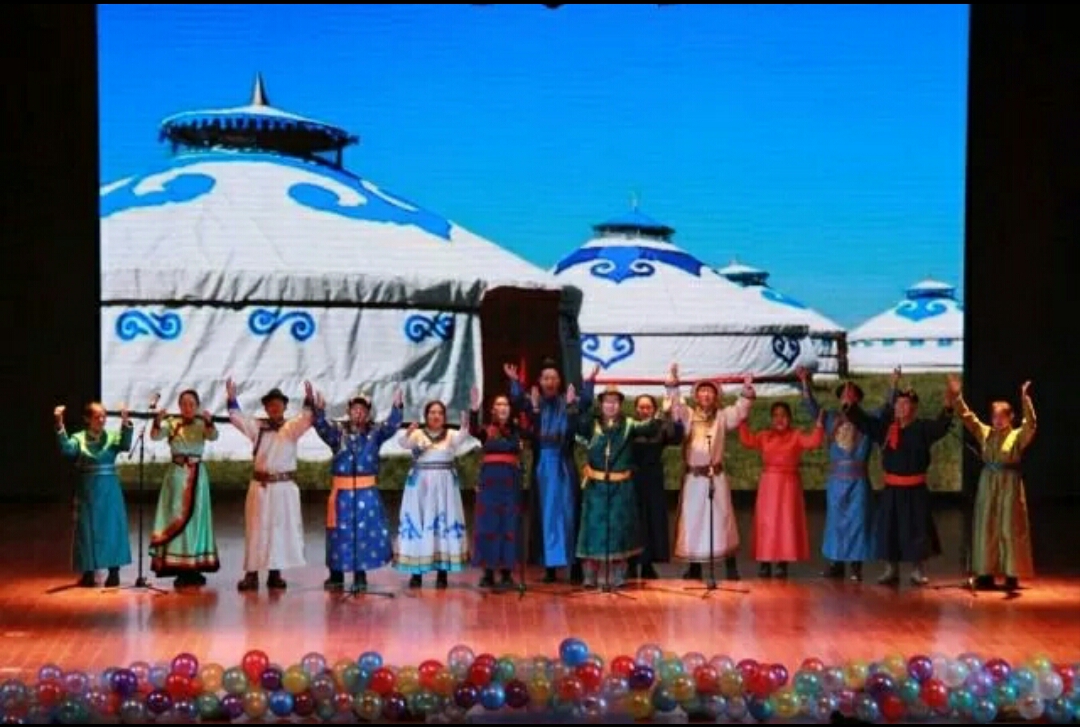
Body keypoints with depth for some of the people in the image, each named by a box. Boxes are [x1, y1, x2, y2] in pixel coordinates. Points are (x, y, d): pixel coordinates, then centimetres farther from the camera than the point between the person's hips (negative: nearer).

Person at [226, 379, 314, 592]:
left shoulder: (292, 427, 2)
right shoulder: (257, 427, 6)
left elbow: (307, 419, -14)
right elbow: (237, 418, -4)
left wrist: (309, 400, -31)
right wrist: (232, 399, -19)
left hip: (285, 487, 0)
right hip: (261, 486, 0)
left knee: (282, 528, 4)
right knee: (257, 529, 1)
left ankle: (275, 573, 12)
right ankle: (251, 573, 2)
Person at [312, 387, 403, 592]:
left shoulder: (375, 432, 5)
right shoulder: (338, 430, 4)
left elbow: (391, 425, -10)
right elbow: (321, 426, -13)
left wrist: (397, 407, -28)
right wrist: (319, 409, -33)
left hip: (367, 491, 1)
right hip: (342, 490, 0)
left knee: (366, 531, 2)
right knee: (339, 532, 4)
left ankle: (360, 575, 13)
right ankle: (336, 576, 13)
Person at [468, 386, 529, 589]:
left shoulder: (517, 430, 7)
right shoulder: (486, 430, 3)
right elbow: (473, 430, -17)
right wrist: (474, 409, -33)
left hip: (511, 482, 0)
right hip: (489, 481, 0)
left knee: (508, 526, 2)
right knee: (488, 526, 0)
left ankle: (506, 573, 7)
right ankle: (488, 572, 5)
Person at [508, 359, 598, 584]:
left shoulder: (568, 403, 4)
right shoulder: (534, 403, 6)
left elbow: (585, 404, -16)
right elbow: (517, 403, -14)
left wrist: (589, 383, -31)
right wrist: (514, 381, -28)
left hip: (564, 466, -1)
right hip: (542, 466, 1)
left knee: (568, 514, -2)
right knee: (545, 515, 4)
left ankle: (575, 566, 2)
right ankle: (550, 567, 9)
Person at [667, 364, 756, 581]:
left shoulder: (722, 416, 6)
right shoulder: (688, 415, 5)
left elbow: (740, 410, -5)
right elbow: (674, 404, -7)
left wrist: (747, 389, -18)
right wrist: (673, 382, -20)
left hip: (716, 476, 0)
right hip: (693, 477, 1)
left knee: (722, 519, 0)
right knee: (692, 520, 4)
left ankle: (731, 567, 5)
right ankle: (694, 567, 12)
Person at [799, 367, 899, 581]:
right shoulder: (831, 418, 8)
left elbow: (886, 408, -5)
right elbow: (811, 405, 4)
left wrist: (893, 386, -17)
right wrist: (805, 382, -7)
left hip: (858, 481, -2)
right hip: (836, 480, 2)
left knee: (856, 522, -1)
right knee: (835, 522, 6)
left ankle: (856, 567, 3)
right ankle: (835, 564, 12)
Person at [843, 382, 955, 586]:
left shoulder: (922, 427, -6)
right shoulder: (885, 426, 4)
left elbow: (940, 426, -22)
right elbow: (863, 421, 4)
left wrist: (948, 408, -39)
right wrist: (851, 405, -11)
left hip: (915, 488, -3)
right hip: (891, 488, 3)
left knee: (916, 529, 2)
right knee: (888, 529, 5)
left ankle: (918, 571, 15)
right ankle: (891, 570, 17)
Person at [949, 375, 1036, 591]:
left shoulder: (1018, 436, -5)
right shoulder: (985, 433, 8)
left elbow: (1031, 424, -23)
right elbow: (968, 417, 7)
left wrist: (1025, 400, -34)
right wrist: (958, 396, -4)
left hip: (1010, 486, -4)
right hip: (988, 484, 4)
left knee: (1010, 530, -2)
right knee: (986, 529, 6)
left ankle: (1012, 575, 3)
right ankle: (986, 574, 12)